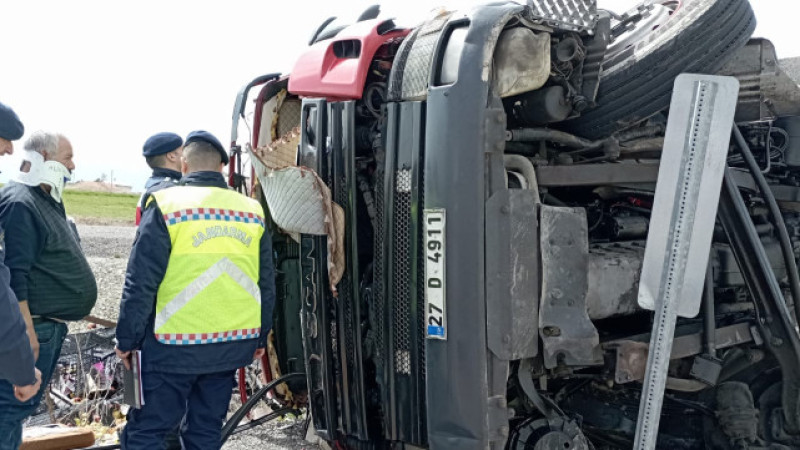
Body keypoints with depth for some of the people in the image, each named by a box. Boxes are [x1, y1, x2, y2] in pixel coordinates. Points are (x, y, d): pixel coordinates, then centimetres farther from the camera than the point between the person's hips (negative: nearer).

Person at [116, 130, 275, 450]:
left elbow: (140, 283, -9)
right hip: (233, 344, 5)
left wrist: (127, 340, 1)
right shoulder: (252, 211, 6)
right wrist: (260, 338, 22)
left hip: (175, 345, -4)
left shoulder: (166, 205, -7)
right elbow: (266, 285, 11)